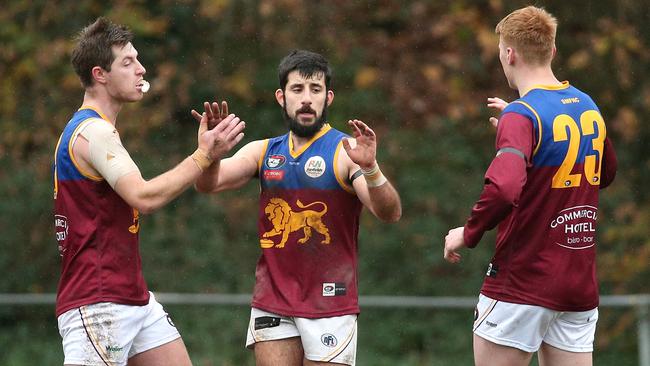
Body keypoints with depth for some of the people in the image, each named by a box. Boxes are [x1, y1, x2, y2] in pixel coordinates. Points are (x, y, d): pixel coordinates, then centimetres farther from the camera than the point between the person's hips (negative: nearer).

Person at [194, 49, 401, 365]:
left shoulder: (345, 151, -5)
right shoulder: (262, 152, 10)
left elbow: (390, 214, -16)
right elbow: (208, 184, -2)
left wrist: (369, 168, -36)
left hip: (329, 305, -4)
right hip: (272, 302, 4)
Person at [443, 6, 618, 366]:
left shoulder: (520, 116, -16)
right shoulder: (588, 107, 8)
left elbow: (502, 190, -32)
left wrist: (468, 233, -13)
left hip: (522, 283, -6)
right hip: (581, 283, 7)